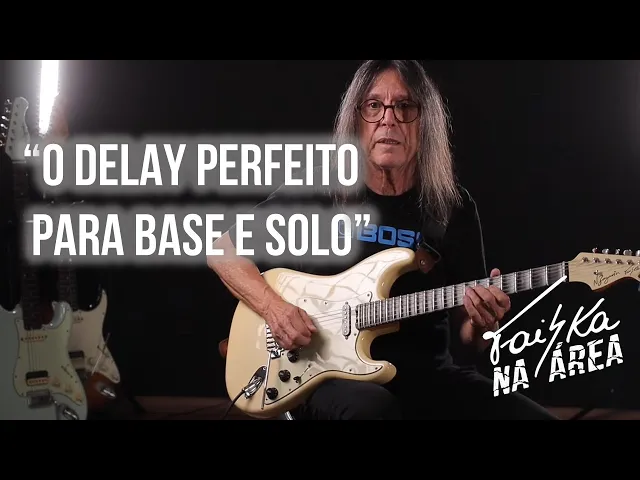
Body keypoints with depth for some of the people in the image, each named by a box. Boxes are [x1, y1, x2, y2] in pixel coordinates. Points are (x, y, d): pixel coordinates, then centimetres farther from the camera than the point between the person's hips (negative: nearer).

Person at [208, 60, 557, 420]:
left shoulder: (453, 206, 2)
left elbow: (464, 334, 7)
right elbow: (224, 250, 6)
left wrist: (480, 326, -18)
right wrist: (273, 307, -10)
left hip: (425, 373, 3)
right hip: (329, 371, -3)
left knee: (534, 417, -19)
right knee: (372, 408, -39)